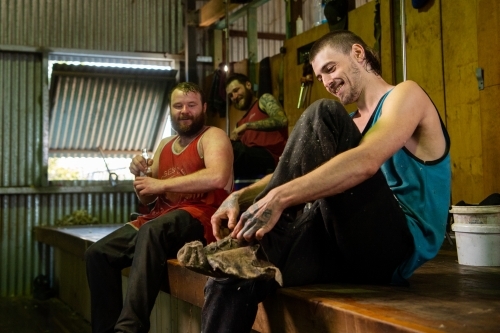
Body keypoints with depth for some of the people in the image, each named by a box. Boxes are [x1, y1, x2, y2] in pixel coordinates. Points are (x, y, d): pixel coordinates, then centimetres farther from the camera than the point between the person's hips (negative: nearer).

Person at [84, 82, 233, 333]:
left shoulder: (212, 137, 0)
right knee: (97, 254, -6)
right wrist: (140, 175, 1)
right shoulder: (164, 145, 21)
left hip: (200, 220, -7)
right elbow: (146, 199, 24)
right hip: (160, 221, 8)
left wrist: (161, 184, -18)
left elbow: (217, 177, -23)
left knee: (152, 231, -38)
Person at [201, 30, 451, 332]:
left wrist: (279, 199, -29)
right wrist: (240, 198, -6)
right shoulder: (352, 123, 25)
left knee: (323, 116, -22)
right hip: (359, 249, 7)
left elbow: (366, 163, -20)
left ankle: (254, 248, -20)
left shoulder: (406, 95, 0)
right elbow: (296, 172, 13)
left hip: (402, 244, -7)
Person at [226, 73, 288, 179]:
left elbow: (282, 120, -8)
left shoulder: (264, 100, 14)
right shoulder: (240, 123, 30)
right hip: (252, 159, 6)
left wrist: (246, 125, -10)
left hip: (270, 157, -6)